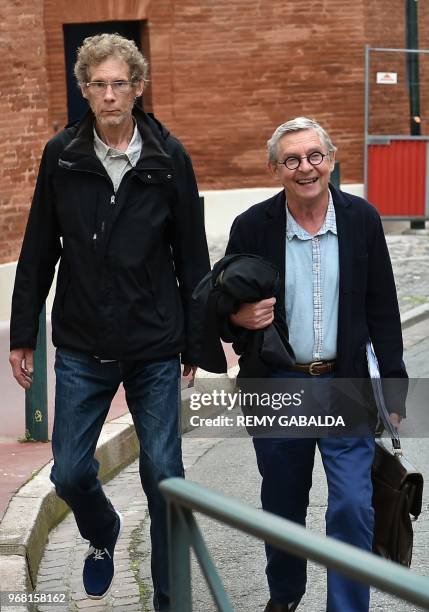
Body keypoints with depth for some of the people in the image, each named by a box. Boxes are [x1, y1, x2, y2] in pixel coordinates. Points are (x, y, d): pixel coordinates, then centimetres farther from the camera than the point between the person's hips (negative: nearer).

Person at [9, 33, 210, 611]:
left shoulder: (169, 157, -4)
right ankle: (103, 534, 40)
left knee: (163, 474, 3)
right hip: (81, 347, 2)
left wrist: (195, 341, 2)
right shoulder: (62, 155, -1)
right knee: (69, 472, 6)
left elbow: (191, 255, 1)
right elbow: (38, 252, 4)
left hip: (155, 349, -1)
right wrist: (23, 335, 4)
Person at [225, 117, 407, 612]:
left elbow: (382, 310, 3)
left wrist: (393, 385, 1)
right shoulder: (253, 226, -6)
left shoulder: (361, 219, -3)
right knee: (282, 507, 16)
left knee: (353, 507, -9)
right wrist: (240, 317, -20)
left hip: (345, 386, 0)